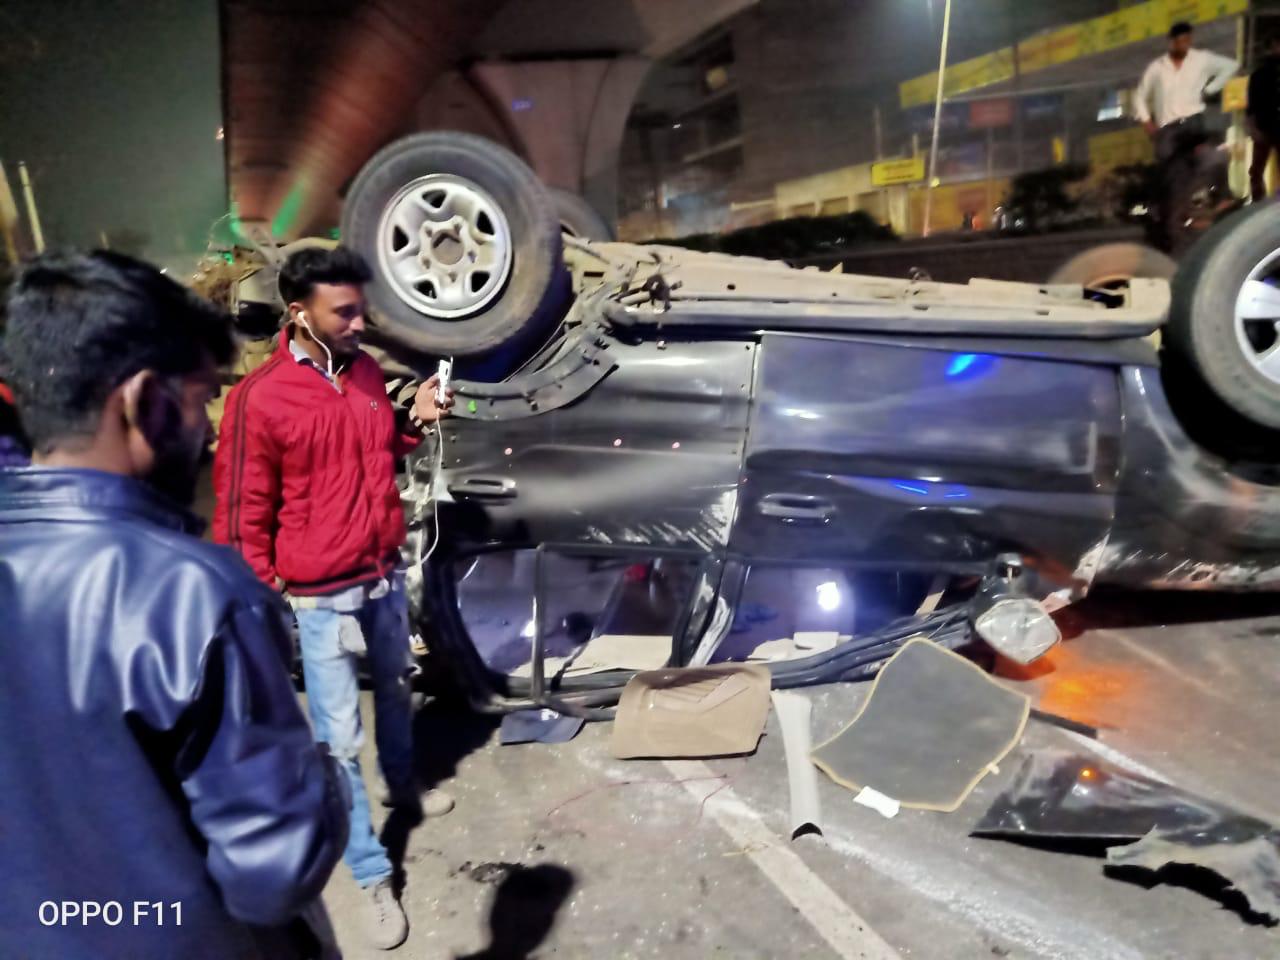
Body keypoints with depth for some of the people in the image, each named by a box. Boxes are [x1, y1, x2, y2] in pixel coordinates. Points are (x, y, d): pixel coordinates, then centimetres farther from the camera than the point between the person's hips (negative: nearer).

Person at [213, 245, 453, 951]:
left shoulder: (365, 370, 0)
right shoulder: (258, 399, -19)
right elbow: (242, 515, -13)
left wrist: (414, 423, -5)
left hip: (386, 574, 7)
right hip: (322, 596, -6)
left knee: (395, 688, 26)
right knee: (338, 739, 3)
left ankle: (402, 785, 52)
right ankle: (373, 877, 19)